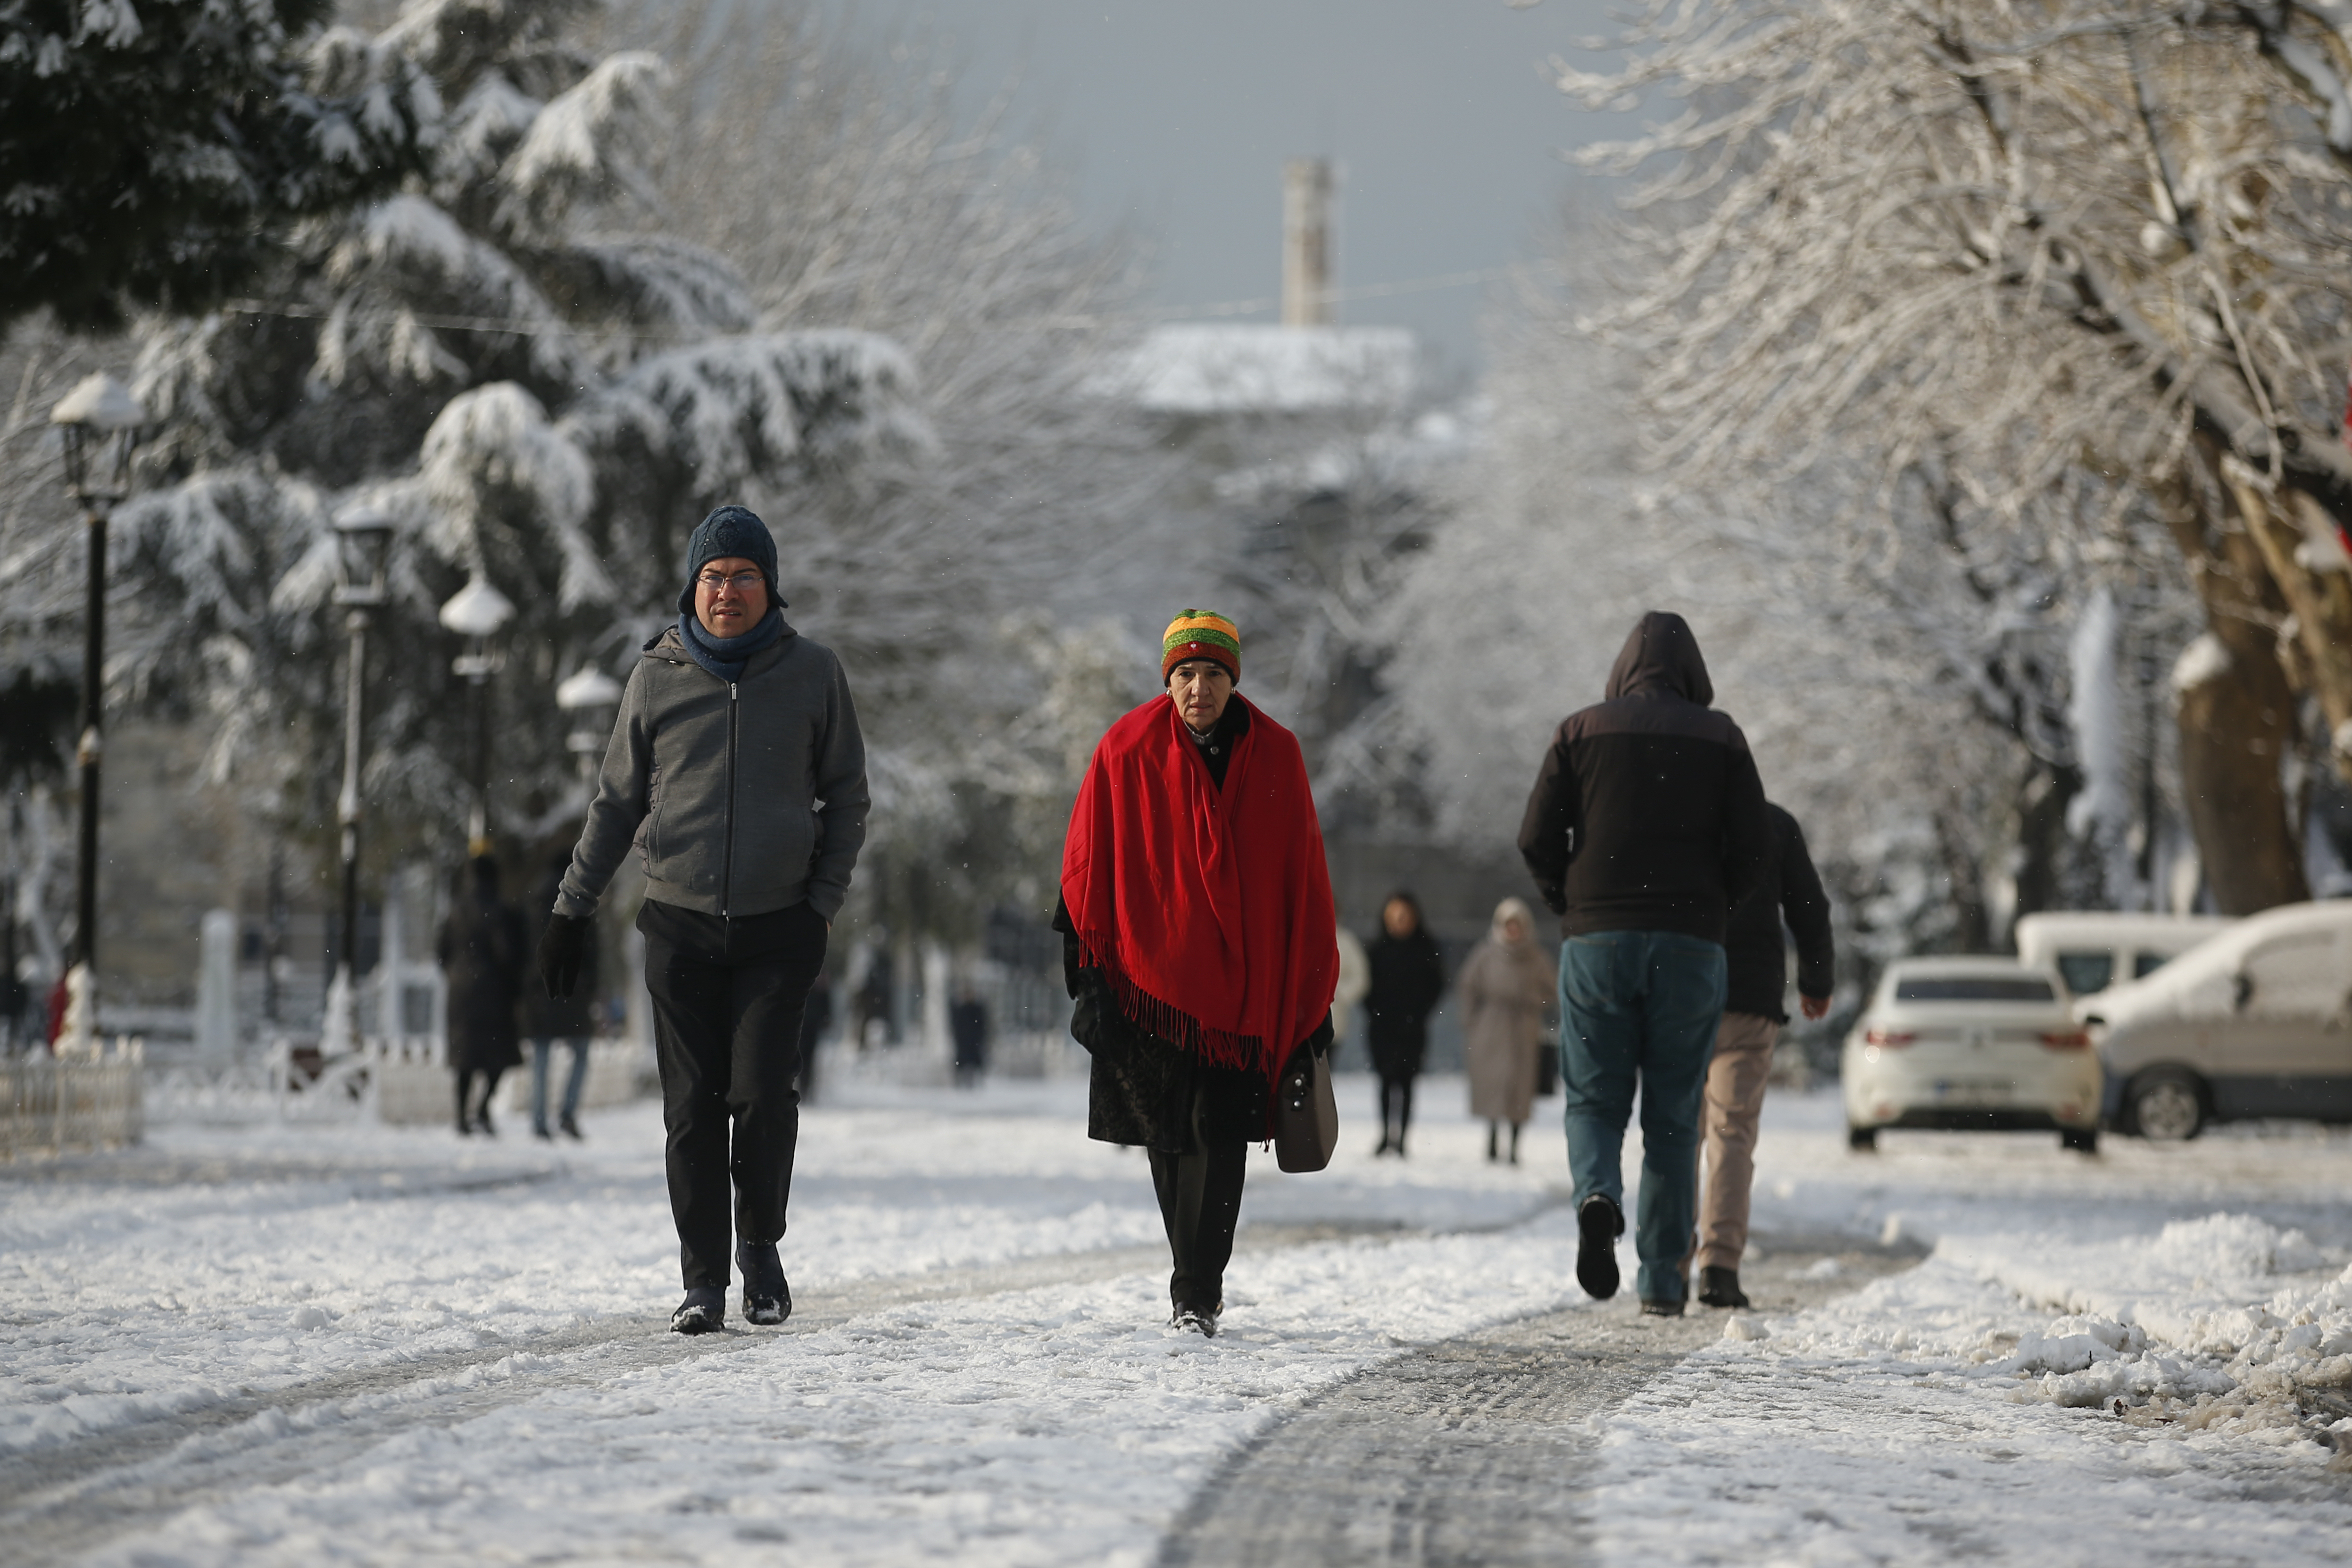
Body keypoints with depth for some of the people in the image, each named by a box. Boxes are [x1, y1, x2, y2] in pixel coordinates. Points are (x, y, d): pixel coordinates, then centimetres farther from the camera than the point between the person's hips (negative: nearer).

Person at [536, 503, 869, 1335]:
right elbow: (617, 801, 11)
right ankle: (704, 1278, 6)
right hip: (681, 924, 1)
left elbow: (846, 796, 8)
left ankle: (761, 1240, 12)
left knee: (763, 1093, -11)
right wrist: (572, 907, 8)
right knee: (694, 1107, -1)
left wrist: (824, 901, -2)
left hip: (778, 927, -1)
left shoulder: (813, 674, 2)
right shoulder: (658, 679, 4)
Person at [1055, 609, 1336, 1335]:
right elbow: (1087, 867, 3)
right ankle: (1197, 1280, 22)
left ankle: (1196, 1295, -7)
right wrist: (1088, 971, -3)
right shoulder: (1127, 751, -2)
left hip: (1243, 984, -1)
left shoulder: (1275, 756, 0)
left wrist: (1314, 996, 3)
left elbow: (1303, 881, 4)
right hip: (1152, 972, 1)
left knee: (1219, 1139, -9)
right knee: (1171, 1139, 6)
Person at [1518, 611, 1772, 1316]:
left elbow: (1537, 839, -1)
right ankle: (1664, 1278, 5)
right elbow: (1753, 849, -1)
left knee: (1595, 1101, 8)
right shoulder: (1720, 738, 5)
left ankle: (1599, 1197, -23)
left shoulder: (1582, 730, 5)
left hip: (1597, 941, 0)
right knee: (1674, 1115, 8)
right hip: (1691, 947, 0)